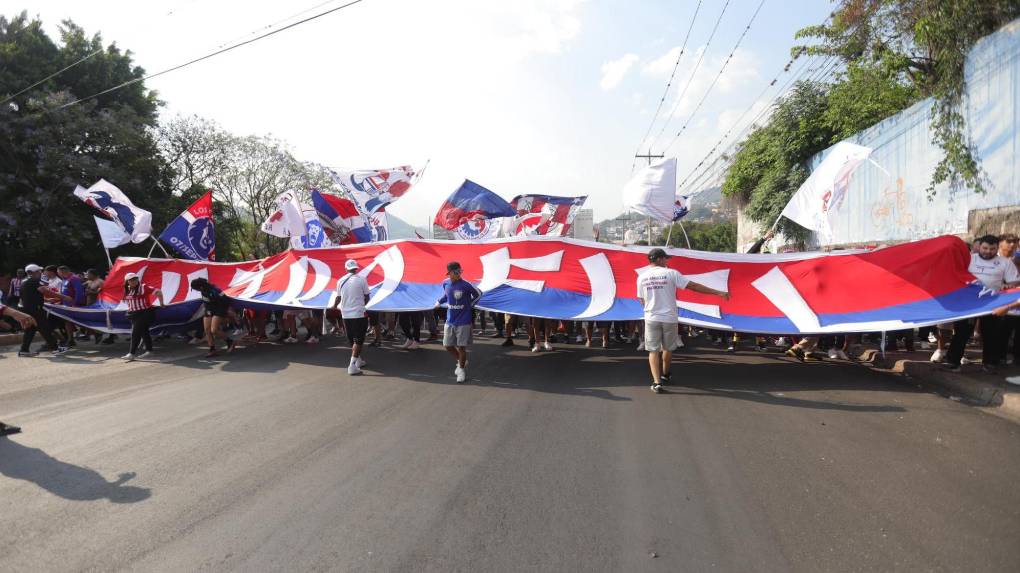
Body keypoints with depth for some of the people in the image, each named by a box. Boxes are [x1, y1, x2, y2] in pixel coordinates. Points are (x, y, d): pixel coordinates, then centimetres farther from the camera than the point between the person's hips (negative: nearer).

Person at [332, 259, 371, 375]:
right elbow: (367, 297, -1)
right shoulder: (361, 279, -8)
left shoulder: (341, 281, 1)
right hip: (359, 314, -4)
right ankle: (352, 365, -11)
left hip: (345, 315, 4)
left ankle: (358, 361, 33)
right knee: (358, 340, -1)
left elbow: (338, 298, 11)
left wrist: (334, 306, 32)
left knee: (353, 340, 18)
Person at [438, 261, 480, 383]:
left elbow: (478, 294, -2)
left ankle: (462, 369, 22)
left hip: (463, 322, -5)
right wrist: (440, 301, 14)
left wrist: (470, 305, -4)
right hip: (449, 321, 5)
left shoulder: (466, 285, -16)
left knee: (461, 347, 2)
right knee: (448, 346, 10)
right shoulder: (445, 283, -1)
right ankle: (461, 361, 36)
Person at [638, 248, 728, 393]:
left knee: (653, 350, 6)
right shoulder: (671, 273, -8)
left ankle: (657, 382, -5)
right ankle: (665, 376, 37)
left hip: (651, 318, 1)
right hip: (669, 318, -1)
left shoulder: (642, 277, 1)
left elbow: (642, 301, 7)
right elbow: (694, 286, -9)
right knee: (667, 348, 19)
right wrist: (718, 292, -4)